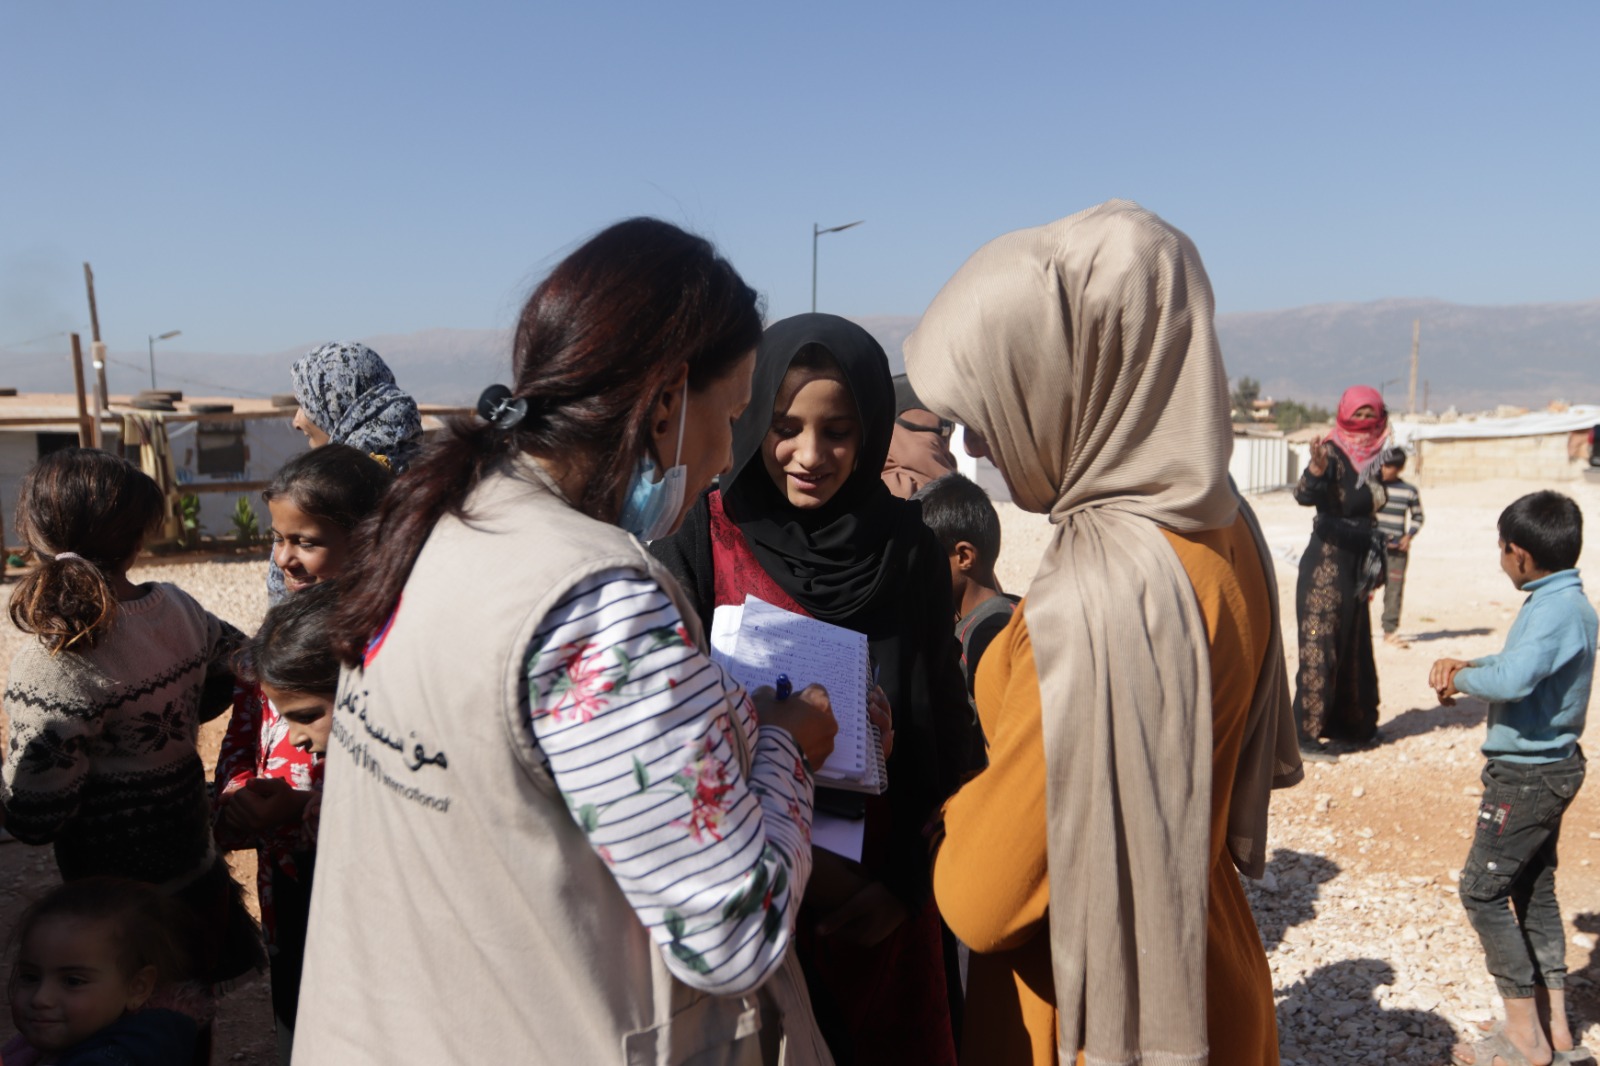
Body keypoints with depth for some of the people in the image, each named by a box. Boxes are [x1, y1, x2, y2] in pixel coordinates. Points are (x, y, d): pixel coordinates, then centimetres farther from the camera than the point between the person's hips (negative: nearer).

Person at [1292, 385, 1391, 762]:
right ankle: (1305, 735, -3)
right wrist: (1315, 469, -53)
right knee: (1320, 647, -7)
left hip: (1357, 565, 9)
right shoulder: (1333, 454, -13)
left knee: (1354, 646, 16)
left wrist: (1376, 566, 20)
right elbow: (1305, 495, -32)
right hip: (1327, 564, -8)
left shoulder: (1372, 459, 10)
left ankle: (1348, 723, 29)